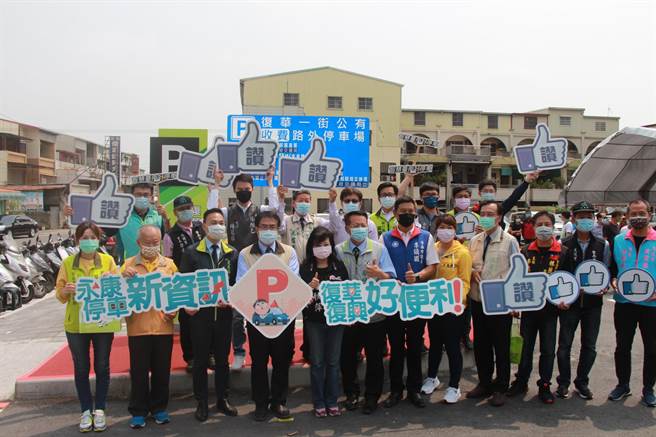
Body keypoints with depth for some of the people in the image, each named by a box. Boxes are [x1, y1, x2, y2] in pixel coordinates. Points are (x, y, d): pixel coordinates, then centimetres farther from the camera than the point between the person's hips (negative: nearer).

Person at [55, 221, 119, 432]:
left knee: (102, 367, 8)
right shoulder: (68, 262, 1)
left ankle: (99, 409, 21)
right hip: (76, 323, 1)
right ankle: (85, 411, 22)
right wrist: (65, 291, -21)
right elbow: (59, 293, 1)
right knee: (81, 368, 9)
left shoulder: (108, 261, 0)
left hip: (103, 322, 0)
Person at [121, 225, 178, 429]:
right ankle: (138, 411, 21)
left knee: (162, 370, 10)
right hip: (138, 327, -1)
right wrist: (124, 278, -16)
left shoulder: (169, 264, 6)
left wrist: (174, 310, -8)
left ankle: (159, 408, 26)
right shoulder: (128, 264, 5)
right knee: (139, 371, 7)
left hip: (163, 326, 1)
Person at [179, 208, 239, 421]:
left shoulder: (233, 253, 5)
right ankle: (201, 402, 23)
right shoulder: (191, 252, -1)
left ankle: (222, 399, 28)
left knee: (222, 359, 13)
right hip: (200, 313, -2)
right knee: (201, 360, 9)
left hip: (224, 313, 2)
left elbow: (237, 283, 6)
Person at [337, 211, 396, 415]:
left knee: (375, 358, 8)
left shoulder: (379, 249, 1)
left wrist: (380, 274, -25)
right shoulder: (338, 251, 0)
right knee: (347, 357, 11)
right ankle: (351, 393, 33)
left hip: (375, 313, 0)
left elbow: (390, 279, -3)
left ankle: (372, 397, 27)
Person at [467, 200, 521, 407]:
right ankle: (484, 383, 30)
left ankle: (501, 388, 20)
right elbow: (467, 265, 18)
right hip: (477, 300, 5)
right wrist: (472, 271, -5)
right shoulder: (474, 241, 8)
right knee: (481, 345, 14)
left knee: (501, 347, 6)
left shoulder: (509, 241, -6)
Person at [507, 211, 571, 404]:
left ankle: (544, 386, 21)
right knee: (526, 346, 11)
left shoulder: (563, 252, -1)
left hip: (550, 307, -1)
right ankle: (521, 381, 25)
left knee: (548, 349, 6)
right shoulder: (526, 251, 4)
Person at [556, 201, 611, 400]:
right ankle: (563, 382, 21)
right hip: (569, 302, -1)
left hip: (593, 302, 2)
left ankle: (582, 382, 27)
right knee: (565, 345, 5)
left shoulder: (603, 245, 2)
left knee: (589, 346, 9)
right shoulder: (564, 245, -2)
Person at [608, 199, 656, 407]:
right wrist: (613, 281, -7)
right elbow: (611, 267, 12)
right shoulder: (618, 240, 4)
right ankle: (622, 385, 27)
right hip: (624, 303, 2)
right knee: (622, 346, 12)